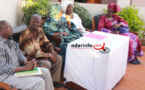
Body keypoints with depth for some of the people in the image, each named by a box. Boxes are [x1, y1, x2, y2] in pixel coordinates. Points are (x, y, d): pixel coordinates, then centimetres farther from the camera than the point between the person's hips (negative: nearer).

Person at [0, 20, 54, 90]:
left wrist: (26, 62, -6)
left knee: (45, 72, 3)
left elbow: (18, 53, 15)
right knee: (39, 82, -24)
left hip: (18, 69, 9)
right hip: (6, 76, -9)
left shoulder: (10, 39, 8)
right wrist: (24, 68, -23)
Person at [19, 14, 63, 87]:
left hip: (40, 53, 9)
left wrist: (52, 50, -9)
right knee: (47, 64, -30)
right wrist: (49, 55, -25)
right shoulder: (26, 35, -26)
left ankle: (54, 80, 11)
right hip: (30, 58, -9)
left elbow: (46, 42, 12)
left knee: (59, 59, 2)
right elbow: (33, 53, -29)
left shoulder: (40, 30, 0)